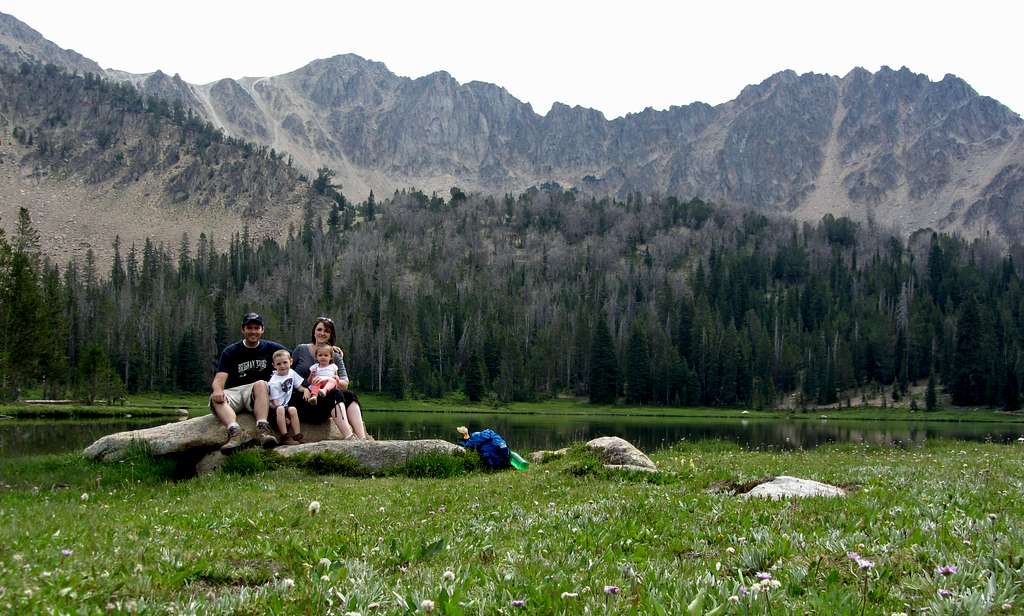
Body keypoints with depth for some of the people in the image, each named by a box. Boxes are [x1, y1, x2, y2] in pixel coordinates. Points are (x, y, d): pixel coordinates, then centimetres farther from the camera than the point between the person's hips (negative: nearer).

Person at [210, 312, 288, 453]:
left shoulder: (271, 348, 12)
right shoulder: (230, 352, 8)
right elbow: (219, 378, -4)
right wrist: (218, 390, -28)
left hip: (258, 394, -1)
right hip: (234, 393, 1)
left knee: (261, 384, -34)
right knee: (215, 399, -31)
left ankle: (262, 429, -52)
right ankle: (235, 431, -56)